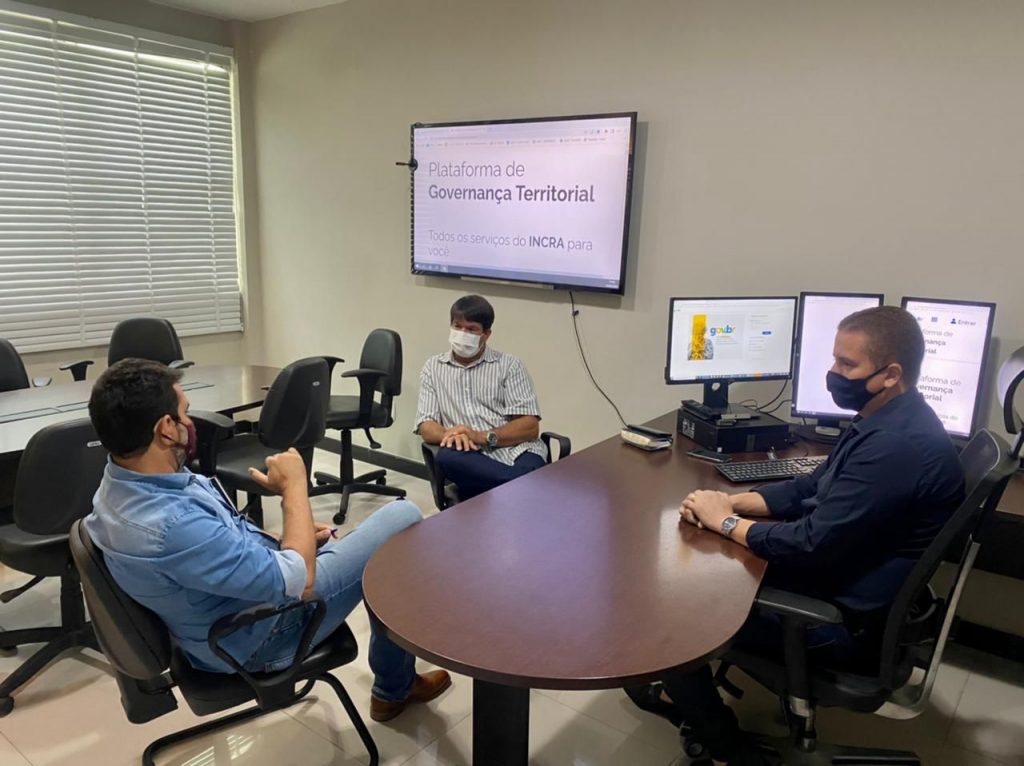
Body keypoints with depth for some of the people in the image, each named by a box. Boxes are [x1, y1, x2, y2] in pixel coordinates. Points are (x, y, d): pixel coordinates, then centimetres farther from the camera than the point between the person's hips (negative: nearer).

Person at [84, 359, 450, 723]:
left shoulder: (122, 484, -7)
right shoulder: (171, 525, -37)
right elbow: (298, 580, -30)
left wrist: (294, 537, 2)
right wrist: (295, 486, -19)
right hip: (263, 635, -9)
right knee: (402, 519, -6)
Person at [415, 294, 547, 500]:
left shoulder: (510, 365, 10)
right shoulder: (433, 367, 17)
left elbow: (530, 426, 1)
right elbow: (426, 427, 8)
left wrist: (482, 436, -15)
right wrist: (450, 435, -17)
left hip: (518, 452, -3)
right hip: (474, 458, 3)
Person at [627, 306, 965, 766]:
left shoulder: (895, 445, -30)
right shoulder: (889, 422, 4)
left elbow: (811, 545, -29)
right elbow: (814, 488, 12)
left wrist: (727, 522, -13)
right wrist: (733, 502, -2)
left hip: (851, 619, -10)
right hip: (842, 580, 10)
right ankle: (684, 695, 30)